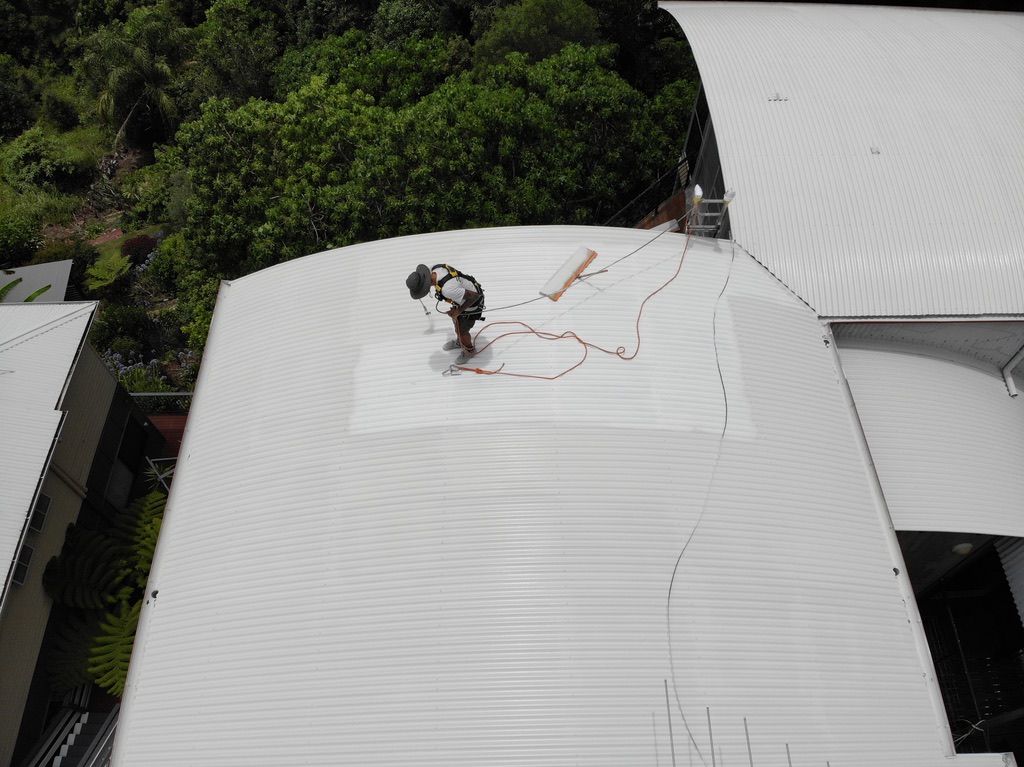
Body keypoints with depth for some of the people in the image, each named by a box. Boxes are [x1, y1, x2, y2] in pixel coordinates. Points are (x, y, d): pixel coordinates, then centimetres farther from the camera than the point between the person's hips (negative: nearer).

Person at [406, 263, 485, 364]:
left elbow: (474, 296, -34)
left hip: (472, 303, -8)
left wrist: (459, 311, -20)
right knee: (456, 320, 28)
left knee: (462, 332, 11)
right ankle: (459, 342, 56)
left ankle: (469, 350, 41)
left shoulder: (447, 289, -43)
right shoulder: (436, 269, -20)